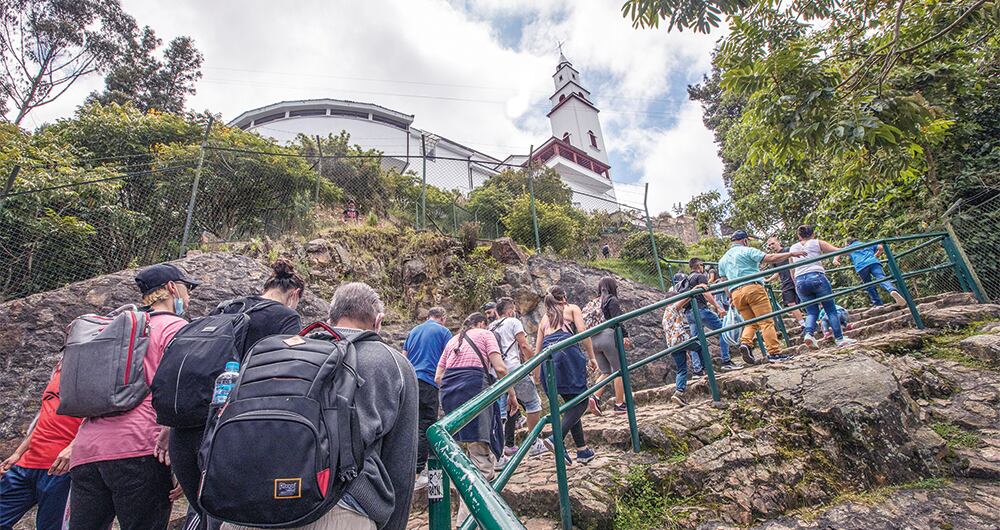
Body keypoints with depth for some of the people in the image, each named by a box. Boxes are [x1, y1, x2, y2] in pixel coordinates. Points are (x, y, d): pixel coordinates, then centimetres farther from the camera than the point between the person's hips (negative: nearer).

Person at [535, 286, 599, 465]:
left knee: (571, 403, 14)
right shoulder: (572, 308, 18)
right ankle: (556, 440, -20)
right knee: (581, 402, -1)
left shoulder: (544, 318, 29)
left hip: (547, 357, 5)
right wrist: (591, 357, 5)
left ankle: (582, 450, 13)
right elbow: (582, 331, 1)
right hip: (567, 352, -5)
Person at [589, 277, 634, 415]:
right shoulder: (612, 300, -2)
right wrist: (624, 336, -9)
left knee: (606, 372, 13)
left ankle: (595, 397, -5)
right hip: (609, 337, -6)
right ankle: (619, 404, 6)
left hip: (593, 340, 6)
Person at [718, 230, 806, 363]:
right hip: (753, 288, -6)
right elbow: (770, 258, -7)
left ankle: (745, 343, -8)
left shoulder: (722, 259, 20)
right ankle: (773, 352, -7)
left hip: (735, 293, 6)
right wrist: (791, 253, 2)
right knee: (766, 321, -3)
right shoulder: (747, 251, 3)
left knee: (750, 322, 15)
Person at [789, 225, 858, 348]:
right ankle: (839, 338, 10)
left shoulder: (793, 248, 18)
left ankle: (808, 333, -14)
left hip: (800, 281, 3)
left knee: (811, 311, 10)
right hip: (817, 277, -3)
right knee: (831, 309, 8)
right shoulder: (817, 243, 10)